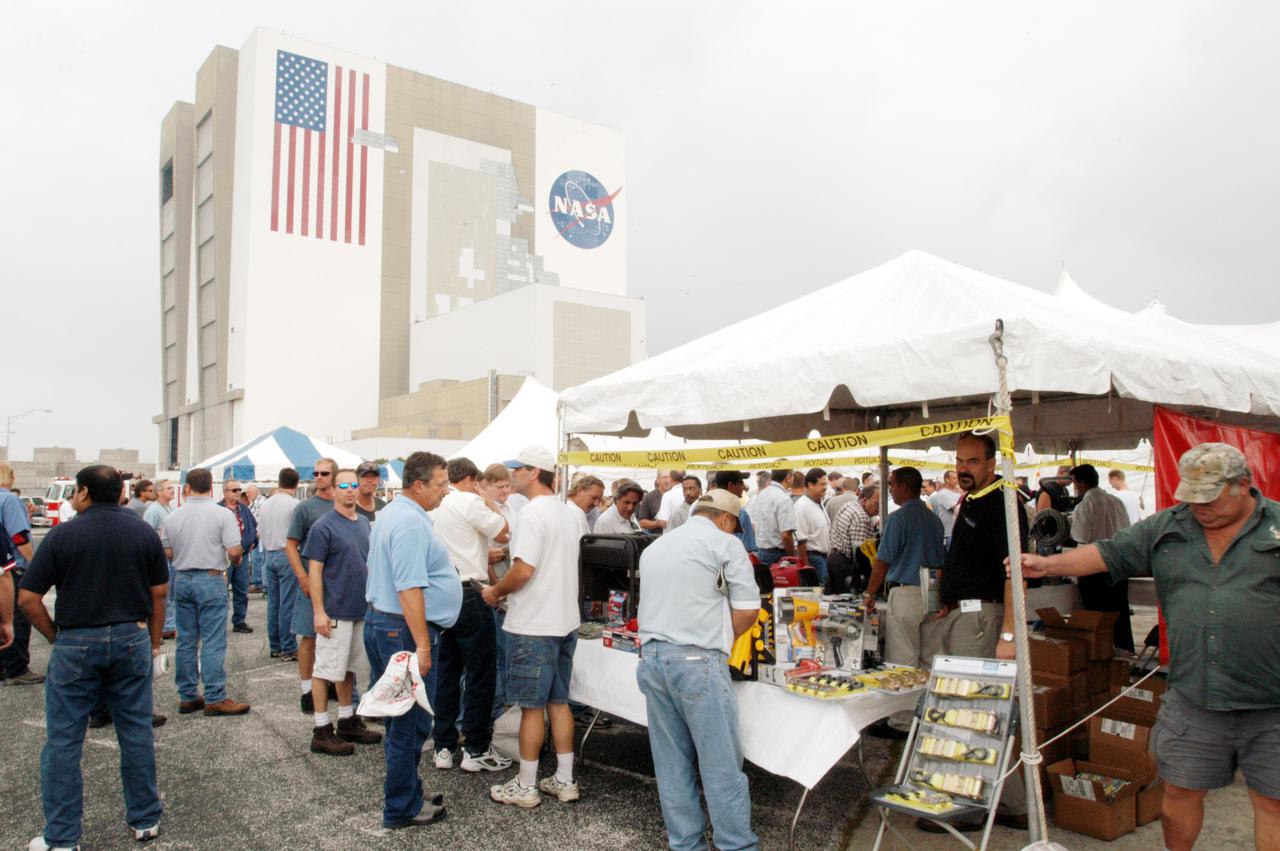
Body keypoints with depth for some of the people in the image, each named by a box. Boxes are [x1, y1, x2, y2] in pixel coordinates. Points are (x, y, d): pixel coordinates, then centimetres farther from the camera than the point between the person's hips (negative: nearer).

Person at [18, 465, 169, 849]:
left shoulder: (63, 535, -8)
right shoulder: (144, 532, 0)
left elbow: (28, 598, -9)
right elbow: (159, 593, 3)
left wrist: (55, 636, 5)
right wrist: (154, 641, 13)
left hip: (75, 644, -2)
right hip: (132, 641, 3)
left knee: (63, 740, 9)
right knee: (136, 733, 12)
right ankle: (145, 820, 23)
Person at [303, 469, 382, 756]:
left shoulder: (364, 524, 10)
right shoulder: (323, 526, -11)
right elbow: (314, 570, -13)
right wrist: (319, 611, -17)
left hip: (361, 610, 7)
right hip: (335, 612, -7)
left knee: (348, 667, 17)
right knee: (325, 670, 1)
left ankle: (347, 721, 27)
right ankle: (322, 732, 10)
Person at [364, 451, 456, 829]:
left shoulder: (389, 513, 14)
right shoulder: (411, 522, -20)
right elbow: (409, 589, -26)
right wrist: (422, 646, -24)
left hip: (379, 623, 11)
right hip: (403, 629, -11)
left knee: (401, 719, 19)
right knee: (411, 723, 1)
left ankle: (404, 795, 30)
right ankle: (402, 809, 13)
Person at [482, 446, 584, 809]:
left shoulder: (533, 513, -18)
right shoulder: (571, 513, 9)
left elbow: (523, 570, -24)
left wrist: (495, 591, -6)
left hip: (534, 626, -8)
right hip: (566, 621, 8)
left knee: (532, 707, 2)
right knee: (558, 702, 16)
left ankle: (525, 786, 14)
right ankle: (565, 780, 23)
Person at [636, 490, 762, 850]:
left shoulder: (654, 547, 18)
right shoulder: (725, 544, -1)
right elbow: (748, 610, -4)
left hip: (651, 657, 6)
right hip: (697, 662, -6)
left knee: (671, 762, 12)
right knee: (722, 763, 3)